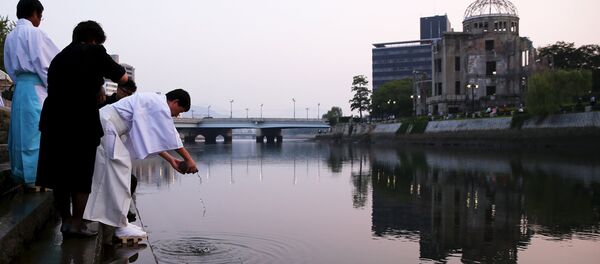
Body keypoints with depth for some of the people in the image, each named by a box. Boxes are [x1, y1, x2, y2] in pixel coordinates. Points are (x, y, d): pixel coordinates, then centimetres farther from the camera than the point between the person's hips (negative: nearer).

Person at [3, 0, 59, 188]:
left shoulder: (10, 36, 17)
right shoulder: (33, 32, -7)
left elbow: (9, 67, 17)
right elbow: (43, 63, -12)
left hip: (19, 86, 8)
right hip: (35, 86, -8)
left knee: (22, 130, 10)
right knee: (36, 130, -8)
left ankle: (21, 174, 14)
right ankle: (36, 178, -8)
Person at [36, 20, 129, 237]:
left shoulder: (59, 57, 18)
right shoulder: (94, 52, 0)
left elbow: (55, 89, 20)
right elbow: (122, 78, 5)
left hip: (53, 122, 6)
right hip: (82, 123, -6)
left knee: (59, 173, 13)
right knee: (82, 176, 3)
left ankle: (65, 220, 20)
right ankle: (76, 223, 5)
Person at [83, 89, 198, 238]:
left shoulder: (153, 103, 18)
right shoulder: (160, 104, -11)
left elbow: (153, 140, 20)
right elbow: (171, 137, -12)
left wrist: (171, 160, 17)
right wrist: (188, 159, -4)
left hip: (107, 126, 11)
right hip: (106, 125, -11)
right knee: (119, 171, -8)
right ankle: (120, 226, -4)